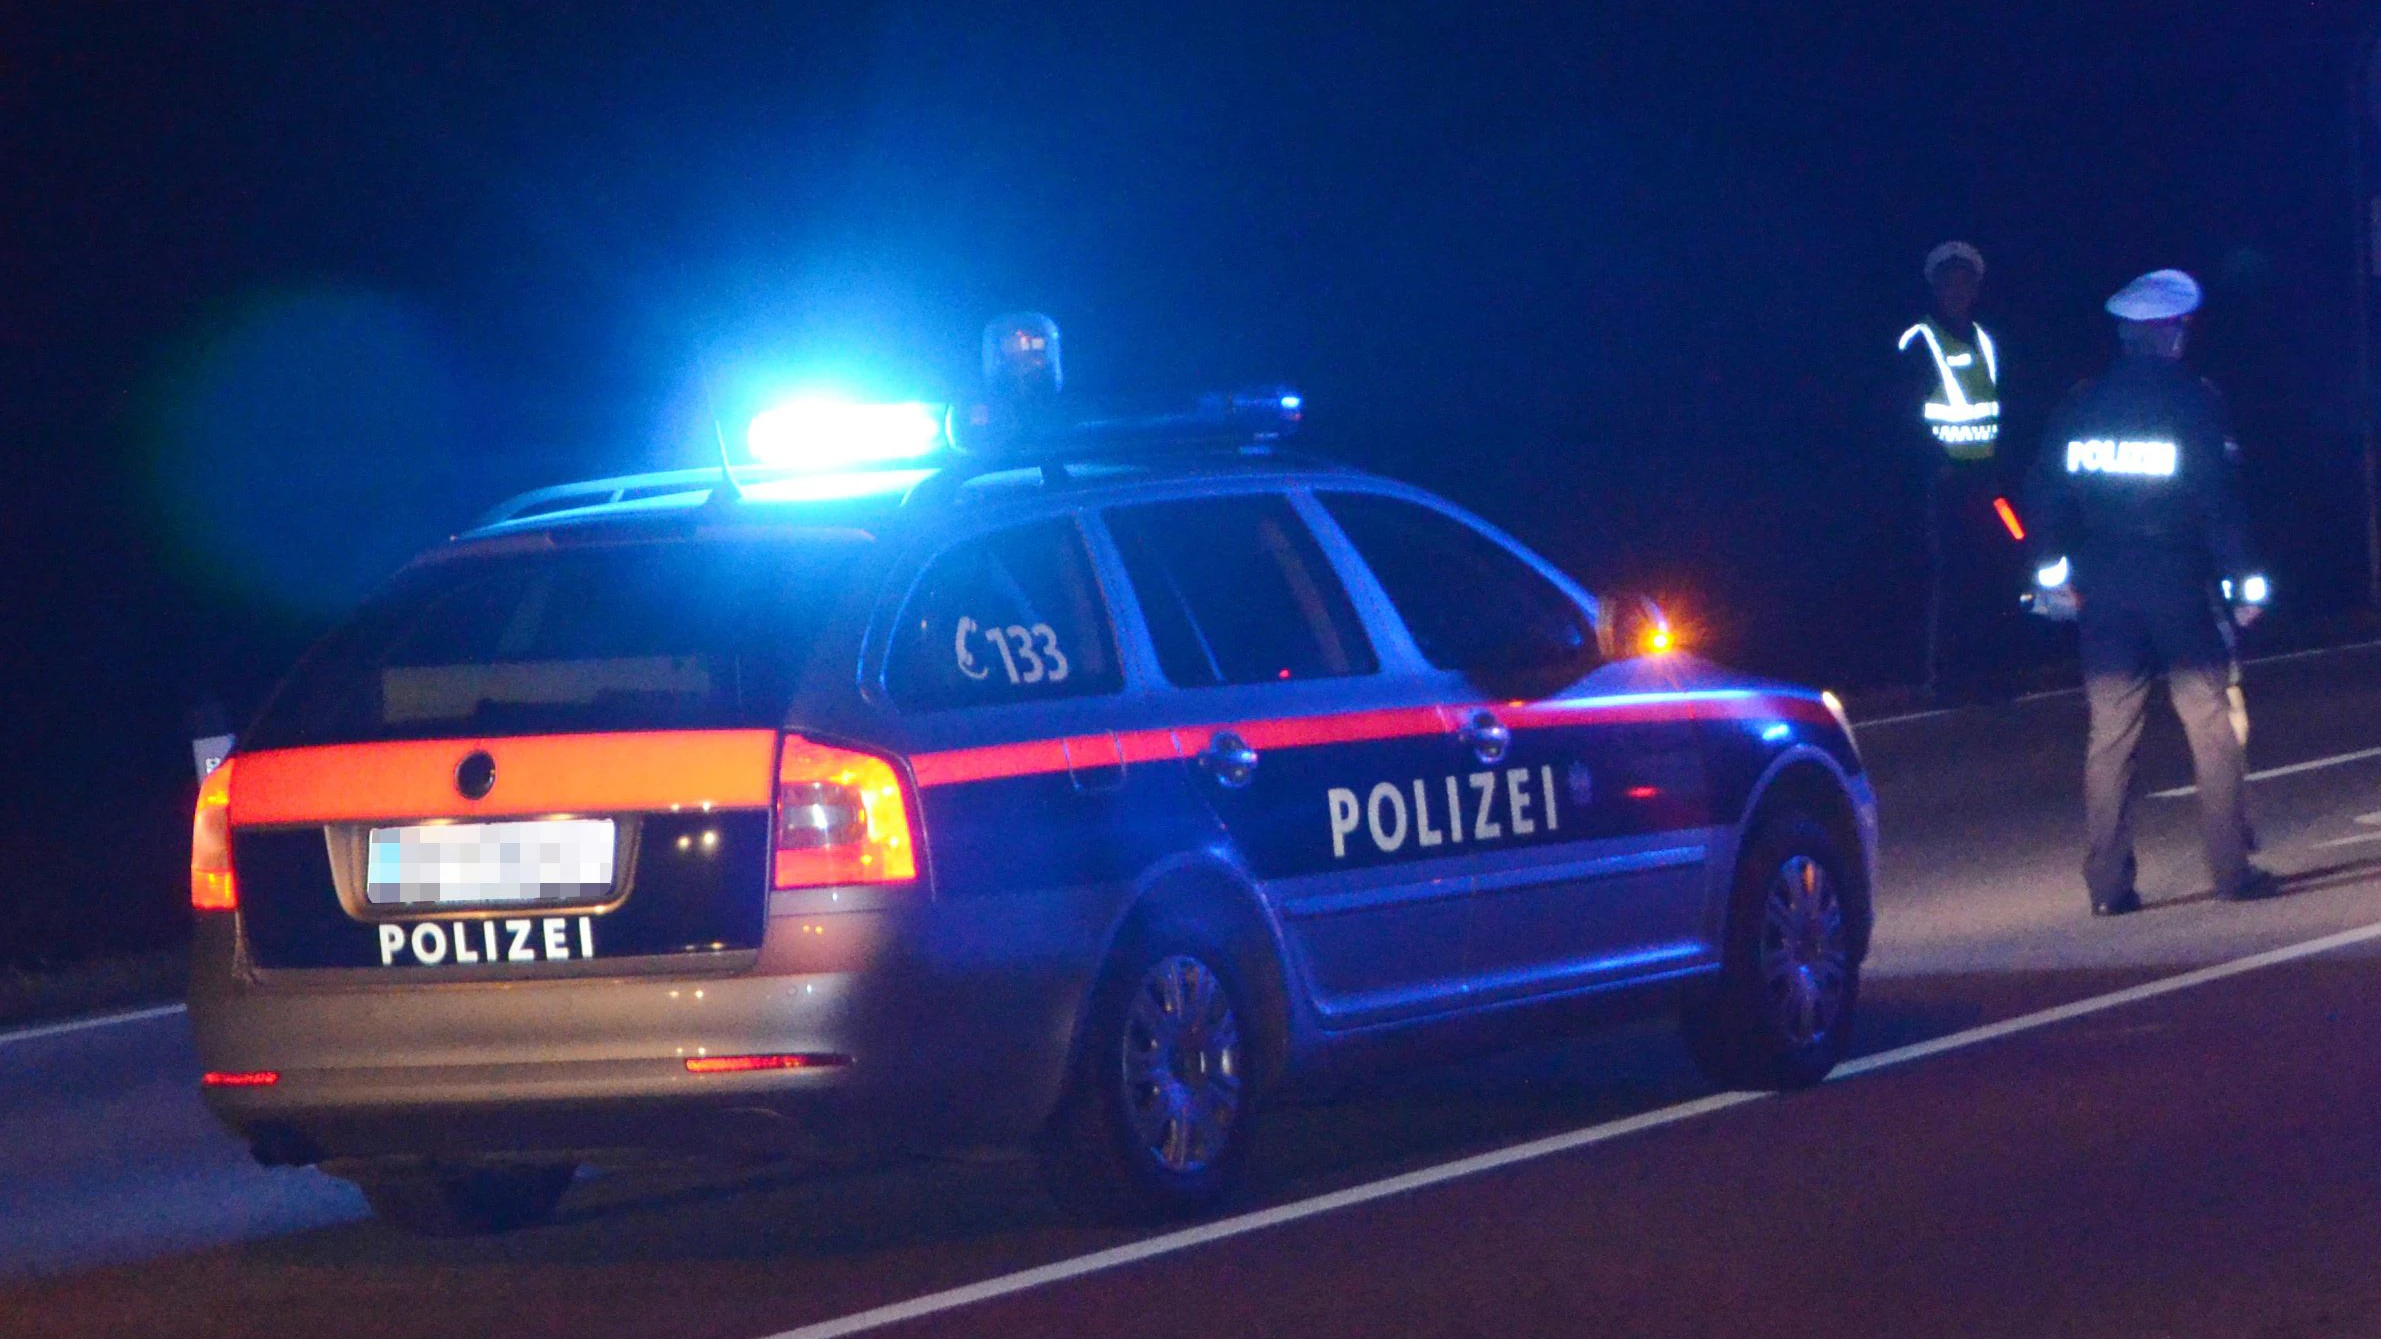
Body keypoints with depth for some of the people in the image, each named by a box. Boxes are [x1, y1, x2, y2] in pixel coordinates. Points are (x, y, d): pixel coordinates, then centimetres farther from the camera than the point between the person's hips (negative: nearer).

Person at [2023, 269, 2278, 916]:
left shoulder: (2082, 402, 6)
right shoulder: (2193, 399, -6)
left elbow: (2044, 491, 6)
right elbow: (2219, 498, -10)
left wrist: (2053, 568, 16)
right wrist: (2242, 581, -5)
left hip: (2105, 592, 4)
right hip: (2180, 584, -3)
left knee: (2110, 735, 5)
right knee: (2211, 723, 4)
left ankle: (2109, 884, 4)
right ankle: (2233, 868, 3)